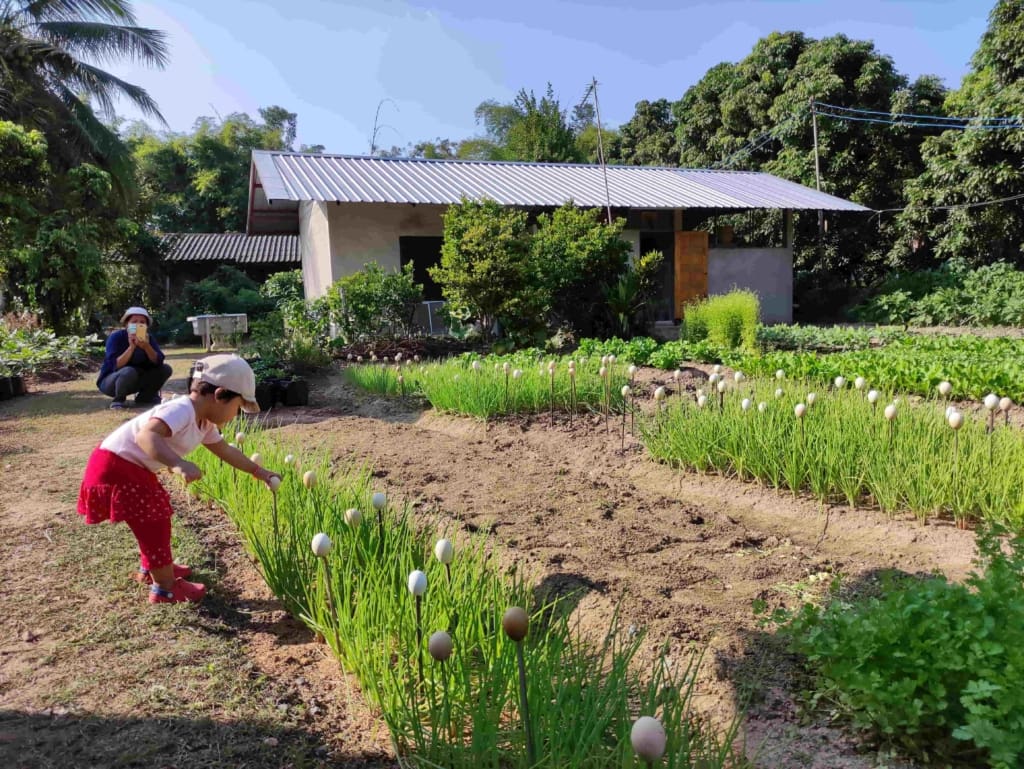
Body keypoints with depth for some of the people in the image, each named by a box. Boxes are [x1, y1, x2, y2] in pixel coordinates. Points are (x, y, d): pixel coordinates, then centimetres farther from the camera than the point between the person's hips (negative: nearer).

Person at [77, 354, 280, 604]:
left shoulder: (204, 424, 5)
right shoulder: (182, 410, -27)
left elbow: (225, 451, 19)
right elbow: (146, 436, -44)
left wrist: (260, 472, 22)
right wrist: (179, 464, -57)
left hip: (133, 467, 10)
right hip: (116, 467, -10)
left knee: (157, 516, 22)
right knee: (153, 522, -3)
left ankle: (151, 568, 43)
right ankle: (166, 588, 10)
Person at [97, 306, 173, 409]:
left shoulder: (148, 338, -4)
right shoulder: (116, 337, -18)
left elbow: (158, 362, -18)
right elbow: (116, 365, -29)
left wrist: (146, 346, -34)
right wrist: (131, 347, -38)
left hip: (135, 381, 5)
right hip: (110, 381, -5)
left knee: (165, 369, -9)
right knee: (129, 372, -38)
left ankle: (144, 398, 7)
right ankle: (118, 400, -11)